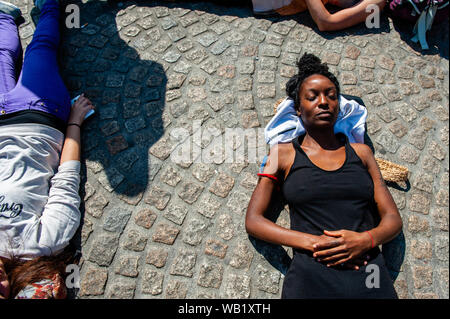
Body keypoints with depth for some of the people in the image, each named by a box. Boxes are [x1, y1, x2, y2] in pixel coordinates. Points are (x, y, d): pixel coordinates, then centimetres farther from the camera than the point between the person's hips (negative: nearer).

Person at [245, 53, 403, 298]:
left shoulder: (360, 152, 13)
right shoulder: (284, 154, 6)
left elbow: (393, 219, 12)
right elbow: (253, 221, -1)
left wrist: (366, 240, -10)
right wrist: (315, 242, -12)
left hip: (370, 279, 3)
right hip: (311, 278, -2)